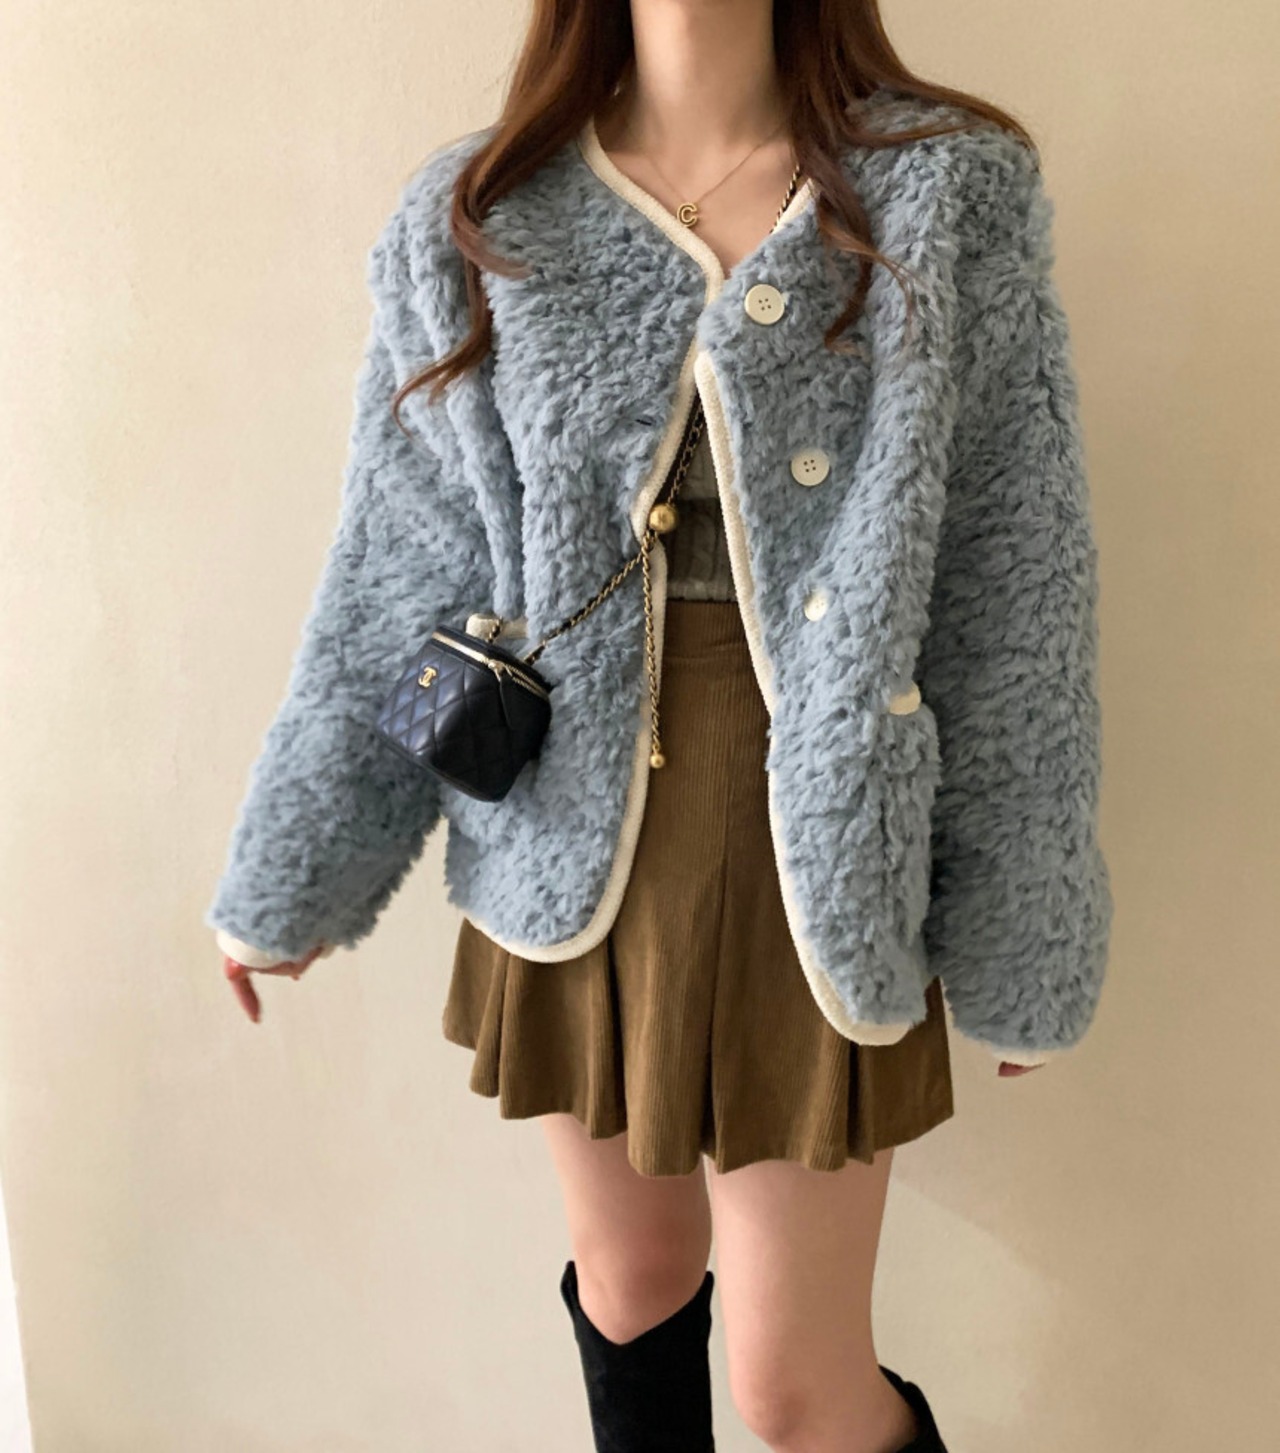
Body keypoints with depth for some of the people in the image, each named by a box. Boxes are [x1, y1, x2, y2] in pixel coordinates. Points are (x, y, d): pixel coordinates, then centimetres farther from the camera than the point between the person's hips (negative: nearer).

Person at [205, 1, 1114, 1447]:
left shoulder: (955, 190, -3)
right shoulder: (477, 218, 2)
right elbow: (397, 575, 4)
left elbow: (1014, 582, -3)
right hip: (574, 840, 3)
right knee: (629, 1281, 21)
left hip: (814, 858, -2)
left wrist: (1021, 939, -1)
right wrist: (285, 880, 8)